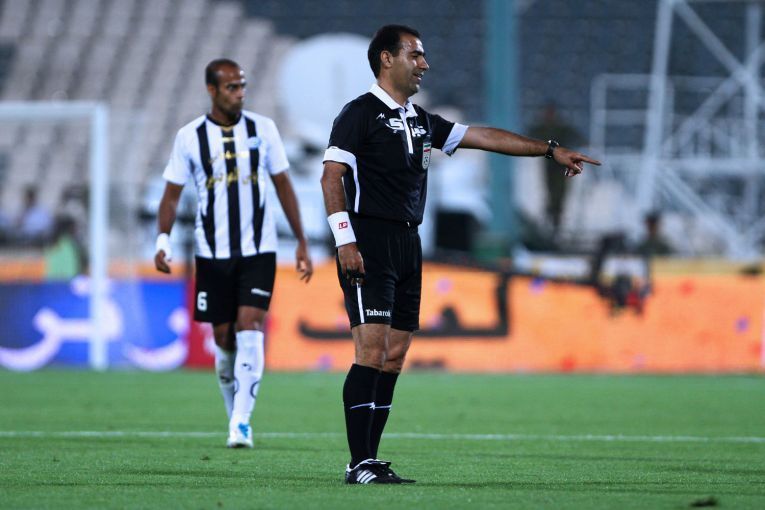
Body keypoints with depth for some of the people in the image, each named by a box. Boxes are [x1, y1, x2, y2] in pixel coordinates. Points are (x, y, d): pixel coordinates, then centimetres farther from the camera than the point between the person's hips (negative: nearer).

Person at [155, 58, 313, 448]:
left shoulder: (262, 129, 2)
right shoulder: (190, 137, 0)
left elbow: (283, 186, 9)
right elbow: (172, 194, 3)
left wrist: (302, 243, 8)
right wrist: (163, 240, -12)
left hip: (258, 250, 0)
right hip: (213, 252, 0)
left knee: (249, 329, -14)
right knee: (224, 339, 4)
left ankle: (241, 422, -16)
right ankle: (235, 414, 23)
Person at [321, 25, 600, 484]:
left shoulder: (420, 120, 19)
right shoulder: (361, 114, -5)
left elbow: (483, 137, 21)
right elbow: (332, 176, -12)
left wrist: (550, 149, 17)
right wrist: (345, 242, -20)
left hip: (407, 244, 9)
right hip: (369, 244, -9)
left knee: (394, 358, 5)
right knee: (372, 351, -14)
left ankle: (372, 461, 8)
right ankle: (359, 464, -14)